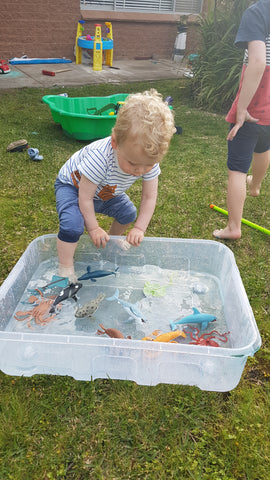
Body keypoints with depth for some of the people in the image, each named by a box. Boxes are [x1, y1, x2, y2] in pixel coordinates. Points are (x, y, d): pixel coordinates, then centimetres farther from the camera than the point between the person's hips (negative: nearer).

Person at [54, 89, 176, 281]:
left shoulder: (149, 159, -27)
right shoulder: (100, 157, -44)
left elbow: (149, 197, -15)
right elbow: (85, 197, -31)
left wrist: (139, 228, -19)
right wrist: (94, 228, -21)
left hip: (106, 192, 6)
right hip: (72, 186, -5)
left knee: (129, 213, 7)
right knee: (73, 224, -27)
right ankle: (65, 269, -9)